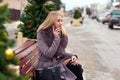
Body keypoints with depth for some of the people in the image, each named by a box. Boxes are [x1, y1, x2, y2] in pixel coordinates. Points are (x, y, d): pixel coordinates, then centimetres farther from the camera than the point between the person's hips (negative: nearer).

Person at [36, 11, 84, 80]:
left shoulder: (62, 33, 5)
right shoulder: (42, 34, -12)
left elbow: (61, 52, 11)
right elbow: (48, 54, -21)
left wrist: (72, 56, -8)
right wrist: (56, 38, -19)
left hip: (59, 60, 6)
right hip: (47, 64, -6)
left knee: (77, 66, -20)